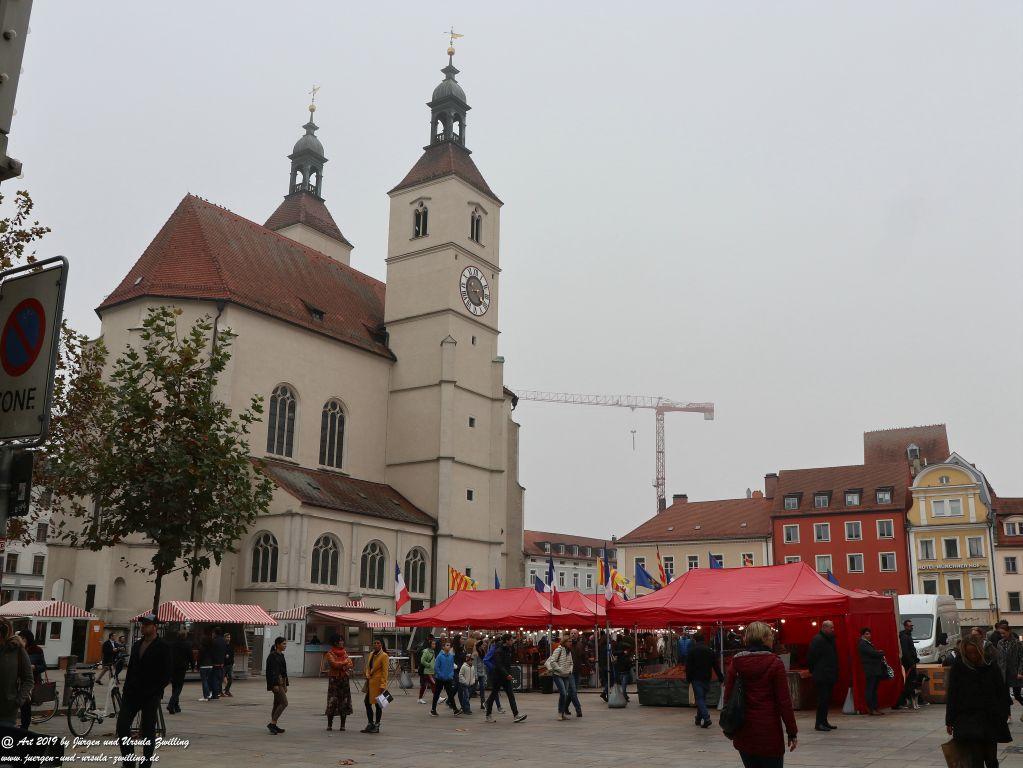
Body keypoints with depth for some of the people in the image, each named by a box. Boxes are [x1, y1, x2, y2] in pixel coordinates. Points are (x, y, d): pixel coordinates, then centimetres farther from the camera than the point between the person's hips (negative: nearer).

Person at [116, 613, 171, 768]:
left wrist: (153, 692, -14)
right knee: (122, 726, -1)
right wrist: (127, 688, 6)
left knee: (148, 731, 1)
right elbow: (130, 668, 17)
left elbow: (166, 675, -9)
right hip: (132, 693, 6)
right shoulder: (137, 645, 13)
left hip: (150, 697, -6)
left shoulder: (162, 647, -7)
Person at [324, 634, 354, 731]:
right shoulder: (330, 654, -2)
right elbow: (334, 664, -17)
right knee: (332, 701, -5)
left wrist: (340, 665, -13)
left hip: (345, 679, 4)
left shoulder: (344, 652, 13)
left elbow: (351, 664, 3)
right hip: (334, 679, -4)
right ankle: (329, 724, 4)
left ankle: (342, 725, 7)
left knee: (344, 701, 2)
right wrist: (345, 662, -5)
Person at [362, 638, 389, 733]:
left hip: (378, 683, -8)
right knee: (367, 702, 10)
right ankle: (370, 724, 23)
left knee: (377, 704, 0)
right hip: (370, 682, 8)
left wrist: (383, 685, -18)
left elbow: (385, 671, -13)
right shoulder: (371, 654, 12)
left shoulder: (384, 656, -11)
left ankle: (377, 725, 10)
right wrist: (367, 675, 1)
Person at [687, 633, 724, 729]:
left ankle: (706, 717, -21)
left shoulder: (692, 651, -3)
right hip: (707, 678, 4)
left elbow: (688, 666, -7)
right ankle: (699, 719, 20)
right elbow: (716, 666, 7)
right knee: (703, 698, 15)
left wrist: (688, 679, -1)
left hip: (696, 679, -4)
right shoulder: (710, 651, 8)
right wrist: (721, 678, 9)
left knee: (699, 698, -5)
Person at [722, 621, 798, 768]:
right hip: (768, 731, -4)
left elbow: (728, 695, 5)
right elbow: (784, 701, -10)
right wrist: (792, 732, -3)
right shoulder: (774, 663, -9)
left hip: (743, 733, 4)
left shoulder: (736, 663, 2)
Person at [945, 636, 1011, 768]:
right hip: (968, 718, -2)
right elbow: (951, 696, 2)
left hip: (990, 718, 2)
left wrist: (1003, 714, 1)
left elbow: (1001, 692, 8)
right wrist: (949, 721, 2)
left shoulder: (991, 667, 2)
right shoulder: (957, 669, -1)